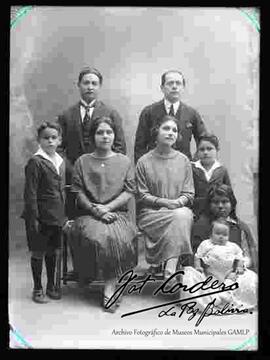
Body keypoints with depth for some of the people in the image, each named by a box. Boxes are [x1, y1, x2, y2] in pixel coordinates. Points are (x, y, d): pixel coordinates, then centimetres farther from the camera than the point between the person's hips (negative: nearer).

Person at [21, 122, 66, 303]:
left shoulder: (60, 161, 8)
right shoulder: (35, 162, -13)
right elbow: (30, 193, -14)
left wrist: (63, 213, 12)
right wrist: (34, 217, -17)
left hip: (57, 216, 6)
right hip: (41, 216, -6)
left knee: (53, 251, 16)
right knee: (38, 253, 7)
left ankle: (51, 286, 31)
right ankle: (38, 289, 22)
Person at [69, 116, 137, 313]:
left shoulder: (124, 161, 12)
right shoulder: (82, 161, 11)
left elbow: (129, 191, 2)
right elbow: (79, 193, 3)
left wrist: (107, 207, -11)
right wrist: (96, 211, -13)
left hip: (117, 212, 0)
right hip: (89, 214, 0)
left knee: (117, 238, -32)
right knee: (96, 237, -32)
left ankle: (110, 288, -24)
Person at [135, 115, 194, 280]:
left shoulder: (183, 160, 11)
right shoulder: (144, 161, 3)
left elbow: (189, 194, 8)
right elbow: (141, 196, -1)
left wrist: (178, 202, -14)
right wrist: (164, 202, -16)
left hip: (180, 209, 3)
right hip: (150, 213, -2)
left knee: (184, 215, -33)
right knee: (179, 217, -32)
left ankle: (170, 268, -33)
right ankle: (173, 263, -21)